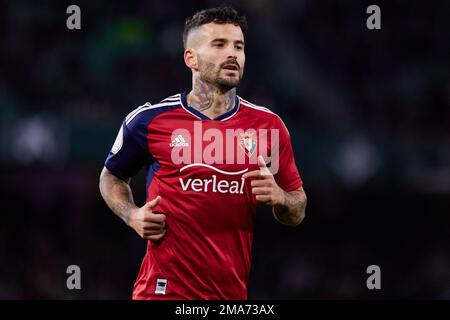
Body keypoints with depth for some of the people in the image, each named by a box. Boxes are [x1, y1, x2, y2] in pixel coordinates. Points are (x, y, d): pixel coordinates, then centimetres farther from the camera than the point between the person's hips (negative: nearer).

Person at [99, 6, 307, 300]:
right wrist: (132, 216, -3)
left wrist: (278, 198, -12)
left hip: (234, 291, 3)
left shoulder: (269, 125, 4)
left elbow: (297, 213, 10)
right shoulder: (149, 120, -2)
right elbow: (112, 177, 15)